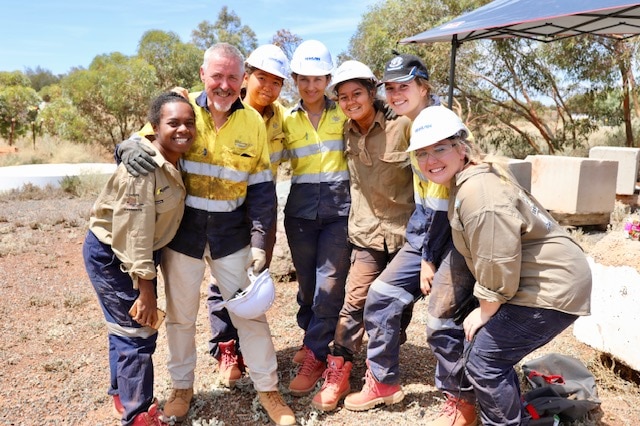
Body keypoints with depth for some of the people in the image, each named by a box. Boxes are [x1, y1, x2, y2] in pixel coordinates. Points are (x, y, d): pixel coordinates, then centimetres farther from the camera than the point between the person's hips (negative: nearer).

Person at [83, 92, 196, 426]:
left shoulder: (176, 163, -1)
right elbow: (134, 231, -28)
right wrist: (145, 287, -25)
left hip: (139, 253, 9)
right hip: (110, 254, -9)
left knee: (126, 326, 22)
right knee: (137, 331, -1)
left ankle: (123, 394, 42)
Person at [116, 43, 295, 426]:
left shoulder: (254, 122, -3)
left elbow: (261, 187, 0)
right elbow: (147, 140, 2)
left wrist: (259, 239, -7)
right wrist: (130, 149, -23)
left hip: (232, 235, 0)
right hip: (181, 233, 0)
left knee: (251, 313, 7)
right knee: (180, 315, 14)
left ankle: (268, 388, 27)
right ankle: (182, 386, 38)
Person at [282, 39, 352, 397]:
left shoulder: (343, 113, 3)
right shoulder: (286, 119, 7)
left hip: (339, 205, -2)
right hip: (301, 206, 2)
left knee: (329, 282, -4)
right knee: (306, 279, 12)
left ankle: (315, 356, 7)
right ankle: (313, 338, 33)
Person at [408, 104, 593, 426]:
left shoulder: (477, 191, -25)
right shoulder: (463, 184, 8)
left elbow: (498, 260, -26)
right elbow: (484, 253, 14)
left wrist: (485, 311, -11)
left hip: (551, 288, -10)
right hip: (533, 284, 10)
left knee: (483, 361, -6)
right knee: (476, 347, 15)